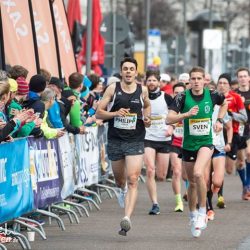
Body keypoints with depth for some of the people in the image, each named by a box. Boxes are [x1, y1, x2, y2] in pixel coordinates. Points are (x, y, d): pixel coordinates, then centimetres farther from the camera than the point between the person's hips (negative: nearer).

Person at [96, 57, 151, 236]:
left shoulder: (142, 90, 2)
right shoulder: (113, 89, -2)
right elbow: (99, 113, -1)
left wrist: (147, 118, 4)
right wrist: (115, 113, -18)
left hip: (135, 141, -1)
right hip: (115, 140, 1)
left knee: (133, 180, -16)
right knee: (119, 179, 18)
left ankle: (127, 218, -24)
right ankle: (123, 190, 56)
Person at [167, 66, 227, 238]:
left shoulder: (212, 95, -5)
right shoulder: (183, 97, -10)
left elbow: (225, 103, 19)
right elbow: (169, 119, -18)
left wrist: (219, 120, 7)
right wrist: (186, 114, -31)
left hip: (206, 143, -1)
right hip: (188, 145, 2)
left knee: (198, 174, -26)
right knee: (192, 183, 12)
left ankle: (203, 212, -13)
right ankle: (193, 217, 32)